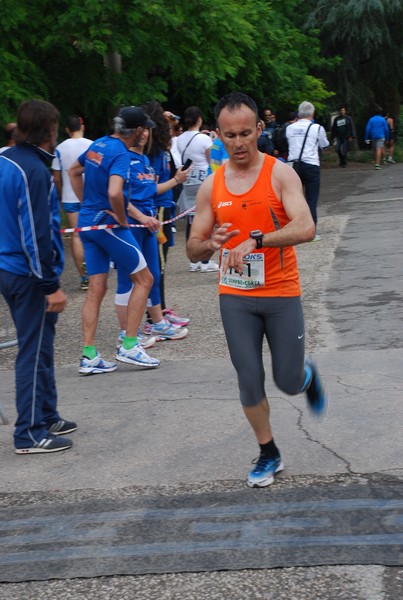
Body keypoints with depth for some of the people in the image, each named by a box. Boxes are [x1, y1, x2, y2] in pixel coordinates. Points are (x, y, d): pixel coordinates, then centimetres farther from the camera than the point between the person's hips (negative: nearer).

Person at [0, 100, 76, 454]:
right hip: (29, 275, -9)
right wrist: (51, 286, -18)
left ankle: (47, 418, 29)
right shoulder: (34, 170, -19)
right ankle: (30, 433, 4)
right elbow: (36, 234, -22)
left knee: (39, 346, 19)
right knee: (34, 351, -2)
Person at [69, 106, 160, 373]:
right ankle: (129, 346, 1)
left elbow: (74, 171, 25)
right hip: (108, 223, -8)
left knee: (96, 288, 8)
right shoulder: (121, 154, -18)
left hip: (88, 221, 8)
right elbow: (114, 193, -33)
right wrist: (122, 220, -17)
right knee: (144, 279, 4)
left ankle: (89, 356, 6)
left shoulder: (98, 145, 9)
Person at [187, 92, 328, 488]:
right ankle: (268, 455, 22)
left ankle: (307, 376, 43)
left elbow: (305, 228, -24)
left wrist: (255, 239, -37)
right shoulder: (211, 187, 2)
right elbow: (193, 250, 5)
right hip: (235, 297, 2)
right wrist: (210, 243, -19)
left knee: (288, 382, 5)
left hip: (282, 295, -2)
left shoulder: (280, 174, -9)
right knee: (249, 382, 2)